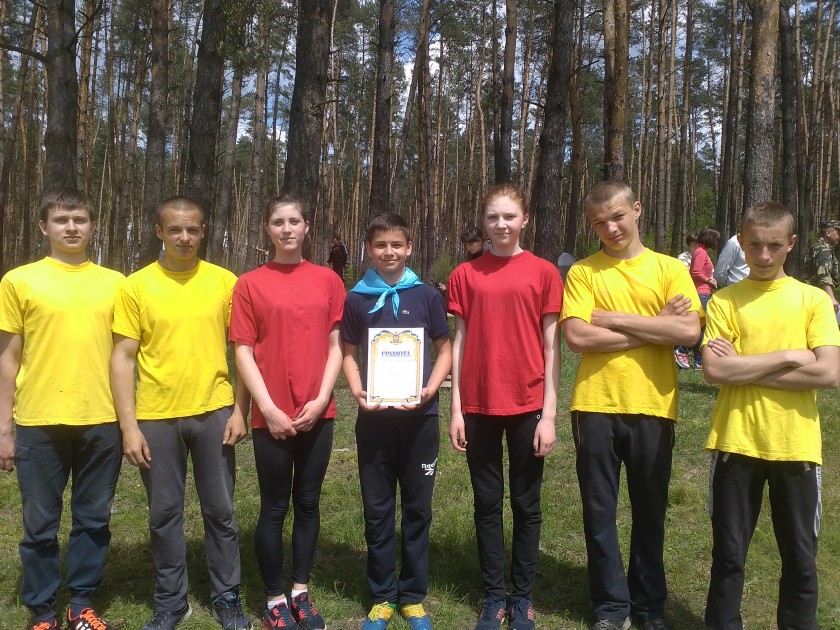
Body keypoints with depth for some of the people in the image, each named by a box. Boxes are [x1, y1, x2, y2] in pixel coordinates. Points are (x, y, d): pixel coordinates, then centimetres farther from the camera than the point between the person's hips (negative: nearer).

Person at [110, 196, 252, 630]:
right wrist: (128, 426, -8)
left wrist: (239, 409, -2)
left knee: (220, 511, 10)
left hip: (213, 413, 0)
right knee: (164, 514, 10)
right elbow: (123, 357, -2)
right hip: (156, 417, 0)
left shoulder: (224, 281, 1)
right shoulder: (136, 286, -1)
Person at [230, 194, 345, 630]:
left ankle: (301, 592, 27)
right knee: (274, 508, 6)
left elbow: (336, 345, 4)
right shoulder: (249, 284, -1)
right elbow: (243, 352, -3)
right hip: (272, 417, -2)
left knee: (308, 504, 12)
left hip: (318, 414, 2)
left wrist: (321, 400, -7)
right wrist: (268, 408, -11)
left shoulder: (327, 280, 6)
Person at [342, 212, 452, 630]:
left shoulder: (426, 296, 1)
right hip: (374, 417, 1)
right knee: (377, 509, 8)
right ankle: (382, 596, 22)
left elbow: (444, 349, 5)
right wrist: (357, 391, -10)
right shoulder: (357, 299, 3)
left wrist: (430, 389, -11)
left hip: (419, 416, 0)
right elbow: (349, 354, 8)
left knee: (417, 508, 9)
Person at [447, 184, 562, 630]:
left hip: (527, 405, -1)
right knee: (487, 503, 10)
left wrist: (549, 413, -5)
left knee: (526, 504, 9)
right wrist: (456, 410, 0)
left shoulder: (544, 273, -1)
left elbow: (551, 346, -1)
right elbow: (459, 342, 5)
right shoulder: (465, 275, 4)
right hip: (479, 405, 1)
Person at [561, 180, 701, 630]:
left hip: (654, 407, 1)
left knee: (650, 511, 13)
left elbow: (689, 331, -11)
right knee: (599, 512, 8)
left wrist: (617, 319, -12)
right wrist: (655, 327, -10)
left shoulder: (670, 269, 3)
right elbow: (577, 337, -13)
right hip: (596, 407, 0)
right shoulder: (582, 272, 1)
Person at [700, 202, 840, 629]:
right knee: (728, 553, 10)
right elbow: (714, 370, -12)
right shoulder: (724, 301, 0)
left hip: (796, 445, 1)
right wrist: (789, 357, -14)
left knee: (800, 556, 13)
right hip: (736, 443, 0)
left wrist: (744, 369, -12)